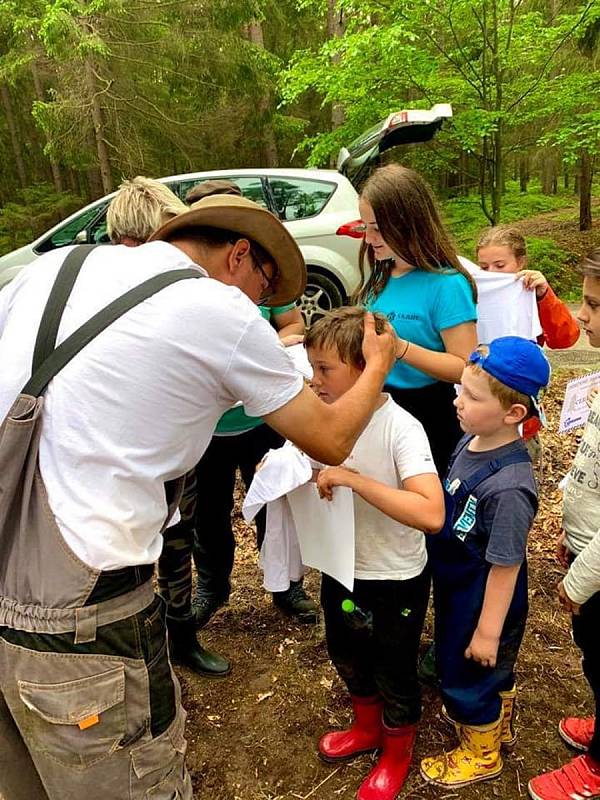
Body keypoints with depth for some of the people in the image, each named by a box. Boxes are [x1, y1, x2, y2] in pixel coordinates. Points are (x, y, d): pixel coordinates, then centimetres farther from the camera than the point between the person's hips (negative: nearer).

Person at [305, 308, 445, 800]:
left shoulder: (401, 429, -27)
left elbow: (432, 515, -37)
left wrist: (357, 480, -39)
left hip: (395, 581, -6)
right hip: (341, 569, 6)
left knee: (394, 672, 17)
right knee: (347, 657, 27)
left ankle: (397, 752, 47)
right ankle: (368, 728, 57)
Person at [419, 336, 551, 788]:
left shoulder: (508, 485, -36)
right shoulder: (472, 441, -10)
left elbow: (505, 565, -26)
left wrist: (488, 630, -15)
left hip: (483, 604, -8)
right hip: (457, 588, 8)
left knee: (467, 678, 17)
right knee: (495, 671, 31)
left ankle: (482, 754, 45)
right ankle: (499, 721, 59)